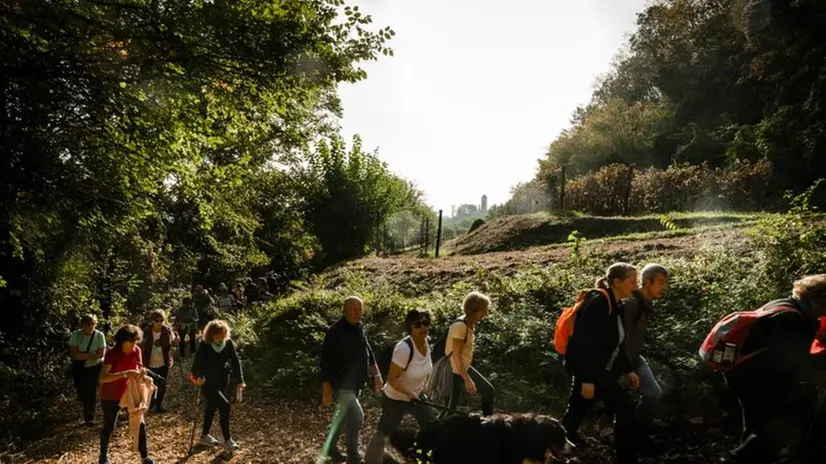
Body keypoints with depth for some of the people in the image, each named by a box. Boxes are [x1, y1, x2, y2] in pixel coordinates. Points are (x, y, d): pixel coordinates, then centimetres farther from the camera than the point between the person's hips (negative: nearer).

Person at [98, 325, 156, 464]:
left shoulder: (136, 350, -8)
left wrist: (142, 372, -18)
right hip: (111, 397, -4)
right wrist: (125, 374, -44)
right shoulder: (112, 354, -23)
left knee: (140, 424, 3)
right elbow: (102, 377, -33)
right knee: (109, 427, 11)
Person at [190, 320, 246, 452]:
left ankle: (204, 436, 41)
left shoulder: (228, 343, -10)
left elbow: (235, 361, -8)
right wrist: (197, 377, -39)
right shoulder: (204, 345, -20)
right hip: (207, 383, -5)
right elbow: (197, 363, -22)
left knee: (212, 407, 20)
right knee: (224, 405, -16)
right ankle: (227, 440, -3)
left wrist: (240, 381, -13)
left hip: (222, 382, 5)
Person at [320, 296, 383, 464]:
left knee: (345, 416, 19)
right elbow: (326, 361, -20)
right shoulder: (335, 332, -20)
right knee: (356, 416, -12)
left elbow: (368, 352, 15)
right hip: (342, 383, -8)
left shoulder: (360, 328, 3)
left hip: (356, 383, 8)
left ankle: (330, 446, 38)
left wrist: (377, 375, 13)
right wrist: (327, 389, -21)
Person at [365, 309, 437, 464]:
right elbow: (391, 379, -27)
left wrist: (424, 387, 6)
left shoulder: (426, 341, -10)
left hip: (416, 396, 7)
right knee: (384, 432, 8)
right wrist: (409, 394, -31)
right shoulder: (404, 348, -33)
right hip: (395, 399, -7)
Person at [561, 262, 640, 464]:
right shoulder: (599, 303, -20)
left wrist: (628, 370, 15)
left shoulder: (615, 306, 10)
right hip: (587, 367, -10)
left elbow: (615, 344, 18)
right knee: (624, 405, -8)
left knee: (578, 409, 18)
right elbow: (587, 343, -24)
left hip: (598, 367, 10)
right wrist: (588, 379, -25)